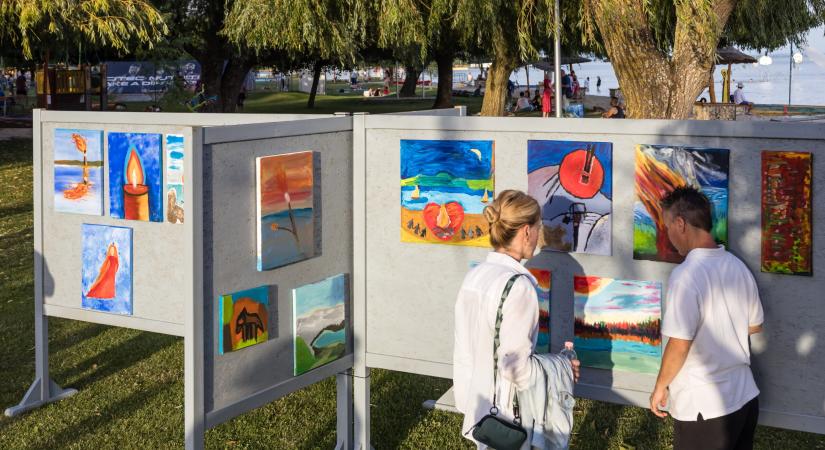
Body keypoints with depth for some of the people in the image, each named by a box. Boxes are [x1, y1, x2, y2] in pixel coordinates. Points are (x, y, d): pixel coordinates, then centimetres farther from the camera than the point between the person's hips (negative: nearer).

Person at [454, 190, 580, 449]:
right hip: (510, 415, -8)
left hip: (479, 406, 8)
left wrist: (465, 402, 16)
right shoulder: (518, 286, -22)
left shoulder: (474, 277, 2)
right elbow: (516, 366, -21)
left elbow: (463, 352, 8)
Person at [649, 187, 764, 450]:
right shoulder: (738, 266, 3)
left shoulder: (687, 274, -20)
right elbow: (755, 326, 15)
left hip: (705, 408, -7)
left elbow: (679, 345, -21)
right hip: (745, 398, 7)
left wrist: (660, 386, -6)